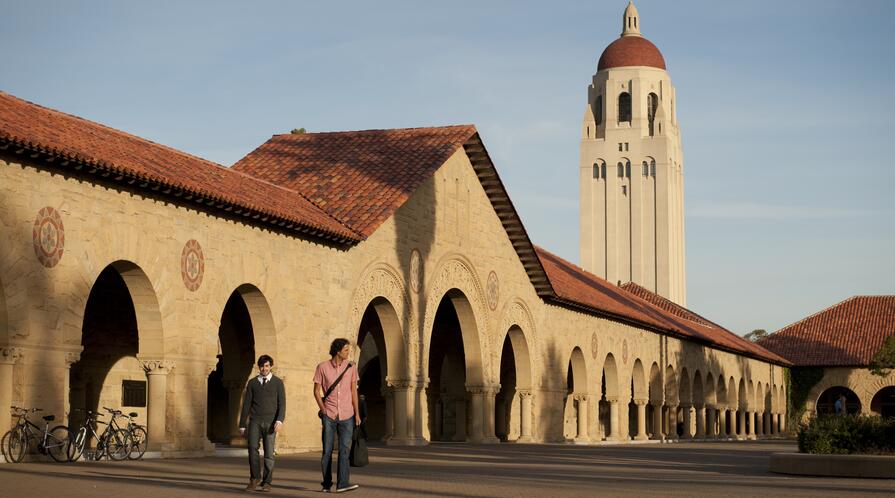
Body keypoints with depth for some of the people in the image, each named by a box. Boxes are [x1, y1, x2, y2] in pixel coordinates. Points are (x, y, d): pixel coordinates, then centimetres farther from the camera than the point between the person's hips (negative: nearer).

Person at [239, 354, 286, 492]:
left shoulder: (278, 383, 6)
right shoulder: (252, 383, 11)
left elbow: (282, 404, -1)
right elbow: (246, 404, 11)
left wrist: (280, 421, -16)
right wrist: (242, 424, 7)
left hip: (270, 422, -1)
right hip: (255, 421, 1)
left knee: (269, 452, -2)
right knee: (252, 448, -12)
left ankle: (267, 482, 7)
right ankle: (255, 478, 3)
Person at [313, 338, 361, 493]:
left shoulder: (351, 368, 5)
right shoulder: (322, 367, -1)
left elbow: (354, 391, 8)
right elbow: (316, 390, 3)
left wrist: (357, 413, 3)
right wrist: (323, 410, -5)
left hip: (347, 416, 1)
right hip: (329, 416, -1)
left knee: (344, 450, -7)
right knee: (327, 451, 4)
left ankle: (342, 483, -12)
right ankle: (326, 484, 13)